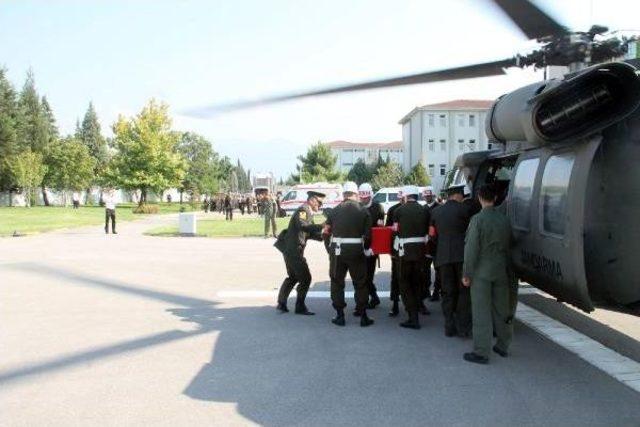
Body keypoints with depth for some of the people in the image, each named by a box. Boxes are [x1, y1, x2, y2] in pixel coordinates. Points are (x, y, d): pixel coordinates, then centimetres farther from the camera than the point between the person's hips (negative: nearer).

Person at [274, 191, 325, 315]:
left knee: (293, 277, 22)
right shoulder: (303, 210, -15)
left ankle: (281, 303, 29)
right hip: (293, 250, -11)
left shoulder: (308, 212, 16)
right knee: (305, 278, -3)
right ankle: (300, 307, 7)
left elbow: (309, 232, 18)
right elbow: (302, 226, -33)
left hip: (290, 249, 11)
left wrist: (323, 236, 4)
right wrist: (321, 226, -37)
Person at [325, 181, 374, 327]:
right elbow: (368, 235, -6)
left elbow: (327, 232, 1)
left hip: (337, 250, 1)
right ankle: (363, 316, 12)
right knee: (360, 283, 10)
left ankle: (340, 316, 14)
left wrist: (331, 251, 11)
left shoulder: (334, 211, 2)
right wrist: (367, 249, 10)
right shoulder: (363, 211, -2)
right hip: (357, 251, -1)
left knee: (337, 282, 12)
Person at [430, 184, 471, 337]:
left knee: (448, 292, 9)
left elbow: (433, 234, 13)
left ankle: (449, 326, 11)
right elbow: (469, 228, 3)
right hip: (461, 255, -4)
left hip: (443, 256, 4)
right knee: (464, 291, 3)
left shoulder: (436, 212, 10)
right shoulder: (462, 209, -4)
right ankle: (463, 327, 1)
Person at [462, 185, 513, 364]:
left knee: (481, 312, -1)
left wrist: (466, 274, -10)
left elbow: (471, 249, -15)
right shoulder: (504, 220, 3)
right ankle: (502, 346, 29)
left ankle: (481, 352, 2)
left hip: (482, 272, -6)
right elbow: (508, 247, 11)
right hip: (501, 272, 6)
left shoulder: (478, 219, -14)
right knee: (502, 309, 16)